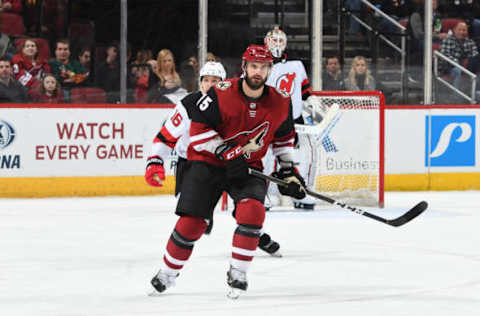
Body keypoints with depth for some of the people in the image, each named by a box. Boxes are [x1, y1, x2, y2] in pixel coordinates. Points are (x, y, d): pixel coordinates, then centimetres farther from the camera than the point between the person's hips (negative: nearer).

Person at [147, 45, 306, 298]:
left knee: (252, 209, -25)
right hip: (208, 162, -3)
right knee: (192, 222, -10)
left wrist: (288, 171, 11)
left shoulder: (280, 103, -4)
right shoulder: (222, 94, -18)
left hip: (249, 167, 3)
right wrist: (226, 152, -23)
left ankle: (237, 272, -11)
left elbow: (284, 136, 14)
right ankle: (167, 274, 11)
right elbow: (198, 129, -16)